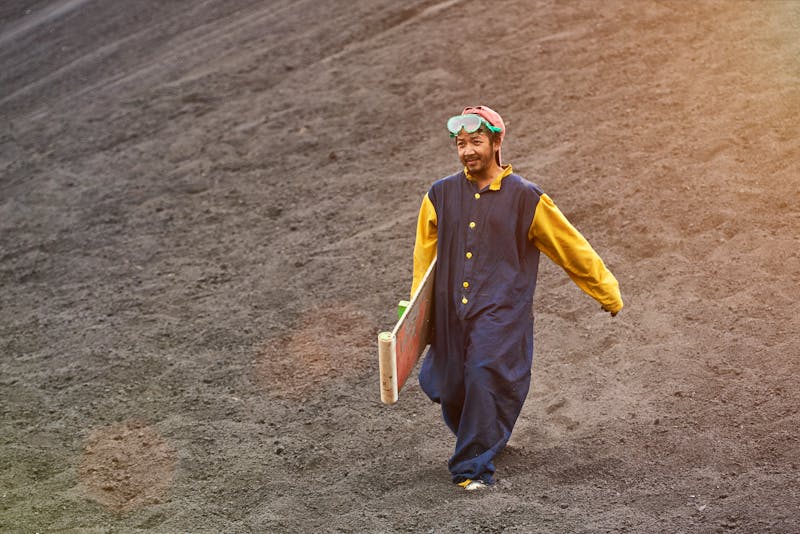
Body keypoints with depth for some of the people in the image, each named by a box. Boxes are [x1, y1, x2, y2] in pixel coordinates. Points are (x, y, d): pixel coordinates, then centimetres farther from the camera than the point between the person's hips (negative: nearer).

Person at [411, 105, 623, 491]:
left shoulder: (526, 198, 1)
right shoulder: (440, 196, 9)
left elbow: (571, 247, 8)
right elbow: (424, 257, 18)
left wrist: (607, 294, 13)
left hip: (501, 314, -3)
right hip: (451, 314, 4)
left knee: (485, 377, -21)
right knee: (450, 392, 4)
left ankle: (473, 468, -11)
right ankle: (486, 441, 35)